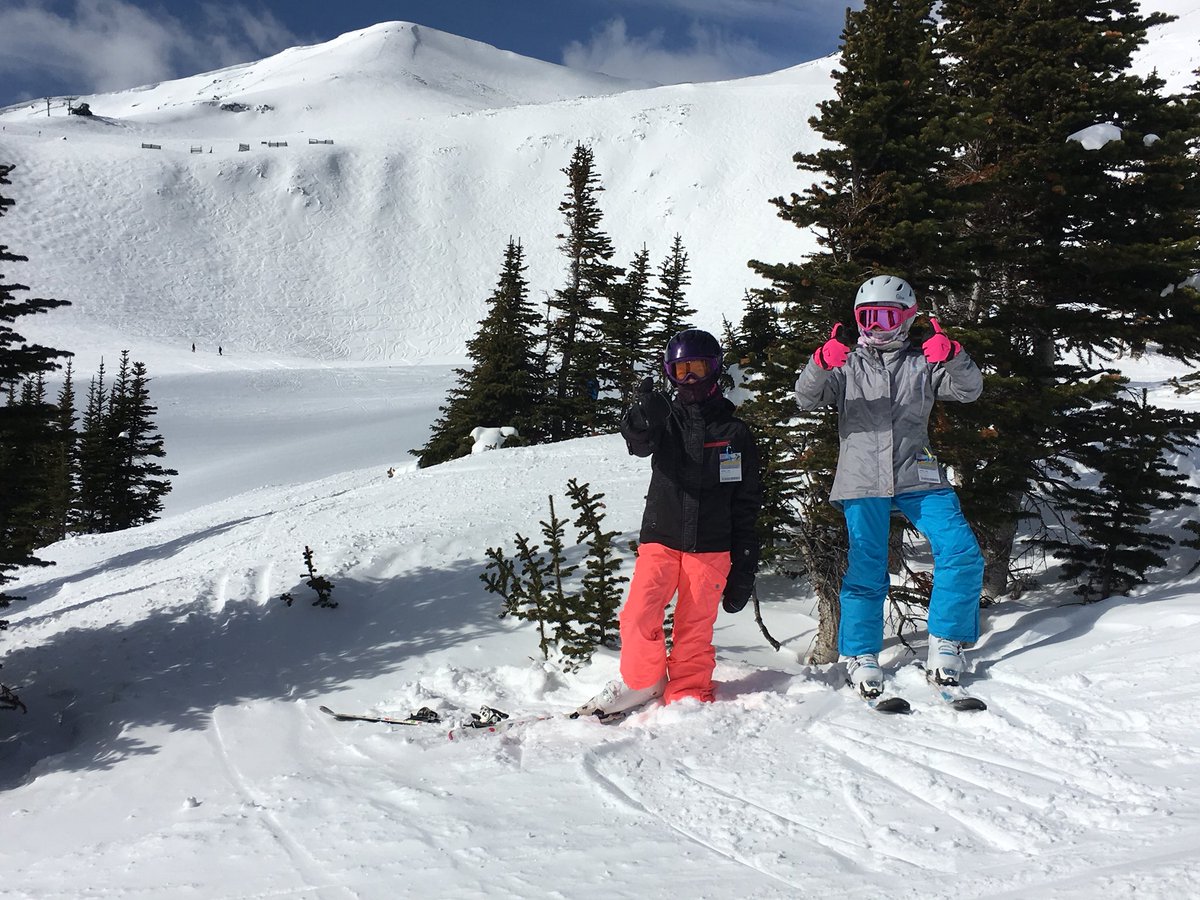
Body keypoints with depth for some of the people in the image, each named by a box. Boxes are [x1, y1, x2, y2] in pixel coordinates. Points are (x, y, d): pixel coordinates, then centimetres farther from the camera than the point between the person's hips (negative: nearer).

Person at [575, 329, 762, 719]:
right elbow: (639, 443, -18)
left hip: (710, 546, 0)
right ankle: (642, 681, 11)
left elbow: (746, 503, 8)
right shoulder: (665, 420, 7)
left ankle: (687, 694, 21)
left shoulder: (735, 432, 7)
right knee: (639, 614, -12)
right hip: (661, 539, 0)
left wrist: (745, 563, 5)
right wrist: (643, 418, -42)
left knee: (695, 628, 2)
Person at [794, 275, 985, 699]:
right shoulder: (847, 365, 10)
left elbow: (969, 389, -1)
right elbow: (806, 397, -6)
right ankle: (861, 656, 13)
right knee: (866, 570, -2)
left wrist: (953, 357, -22)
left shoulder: (922, 364, 12)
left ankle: (945, 646, 5)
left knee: (962, 554, -9)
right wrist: (820, 365, -28)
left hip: (918, 477, 2)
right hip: (862, 482, -1)